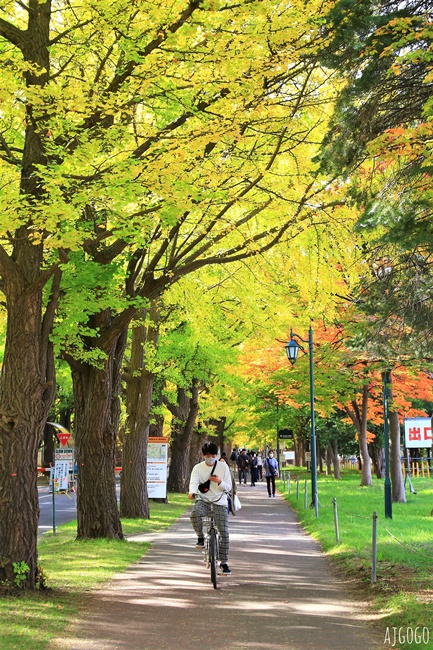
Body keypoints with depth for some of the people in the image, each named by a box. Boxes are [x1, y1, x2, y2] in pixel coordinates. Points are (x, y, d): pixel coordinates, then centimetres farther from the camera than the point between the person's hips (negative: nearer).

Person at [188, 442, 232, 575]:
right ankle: (200, 537, -7)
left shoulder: (223, 466, 3)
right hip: (204, 500, 0)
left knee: (224, 532, -8)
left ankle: (223, 562, 7)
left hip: (220, 503, 1)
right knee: (195, 514, -35)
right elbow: (193, 482, -12)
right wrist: (192, 493, -35)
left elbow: (228, 487, 3)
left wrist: (219, 482, -19)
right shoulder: (198, 468, 3)